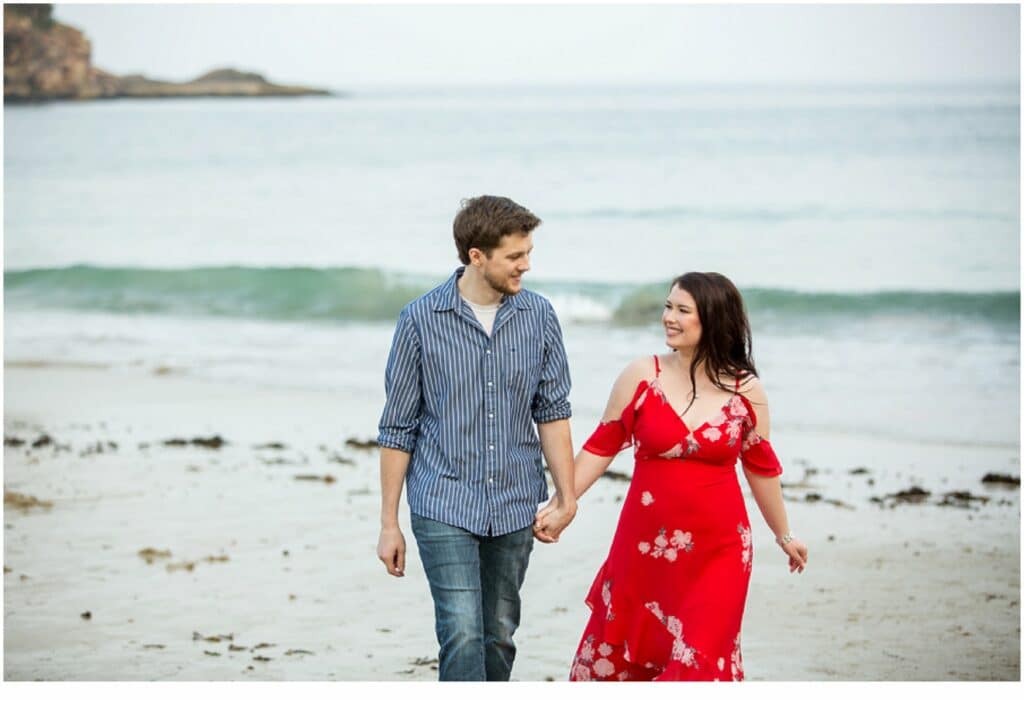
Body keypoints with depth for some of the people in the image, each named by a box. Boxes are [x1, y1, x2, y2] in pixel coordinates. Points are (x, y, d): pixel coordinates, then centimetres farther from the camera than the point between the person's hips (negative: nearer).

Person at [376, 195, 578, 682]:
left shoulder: (538, 317, 2)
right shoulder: (420, 320, -5)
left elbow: (552, 410, 7)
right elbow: (397, 429, -1)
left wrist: (567, 497, -1)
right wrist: (388, 524, -1)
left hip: (514, 508, 3)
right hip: (443, 506, -3)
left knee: (499, 637, 11)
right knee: (462, 635, -14)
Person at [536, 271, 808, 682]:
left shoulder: (746, 391, -2)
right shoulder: (641, 377, -4)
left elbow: (761, 467, 11)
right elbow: (601, 448, 3)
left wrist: (784, 535, 20)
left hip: (719, 552, -1)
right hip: (646, 543, 1)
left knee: (698, 659, -3)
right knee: (620, 649, 11)